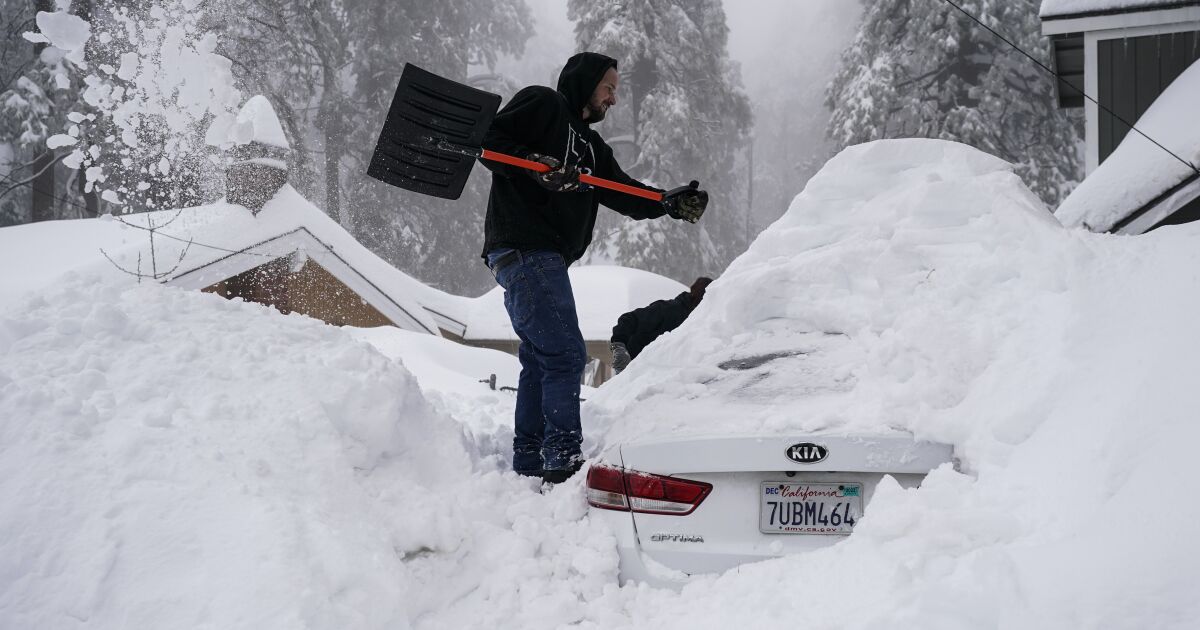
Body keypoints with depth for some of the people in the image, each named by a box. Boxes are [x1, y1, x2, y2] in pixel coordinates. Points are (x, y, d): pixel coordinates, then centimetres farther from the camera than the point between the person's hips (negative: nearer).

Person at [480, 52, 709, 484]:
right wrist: (535, 164, -23)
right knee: (564, 355, -14)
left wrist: (671, 205, -2)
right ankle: (564, 461, -14)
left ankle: (529, 465, 19)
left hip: (545, 258, 10)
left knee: (539, 359, 12)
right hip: (524, 249, -10)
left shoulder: (590, 145, 26)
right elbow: (488, 140, -9)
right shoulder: (541, 104, 2)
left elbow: (623, 193, 15)